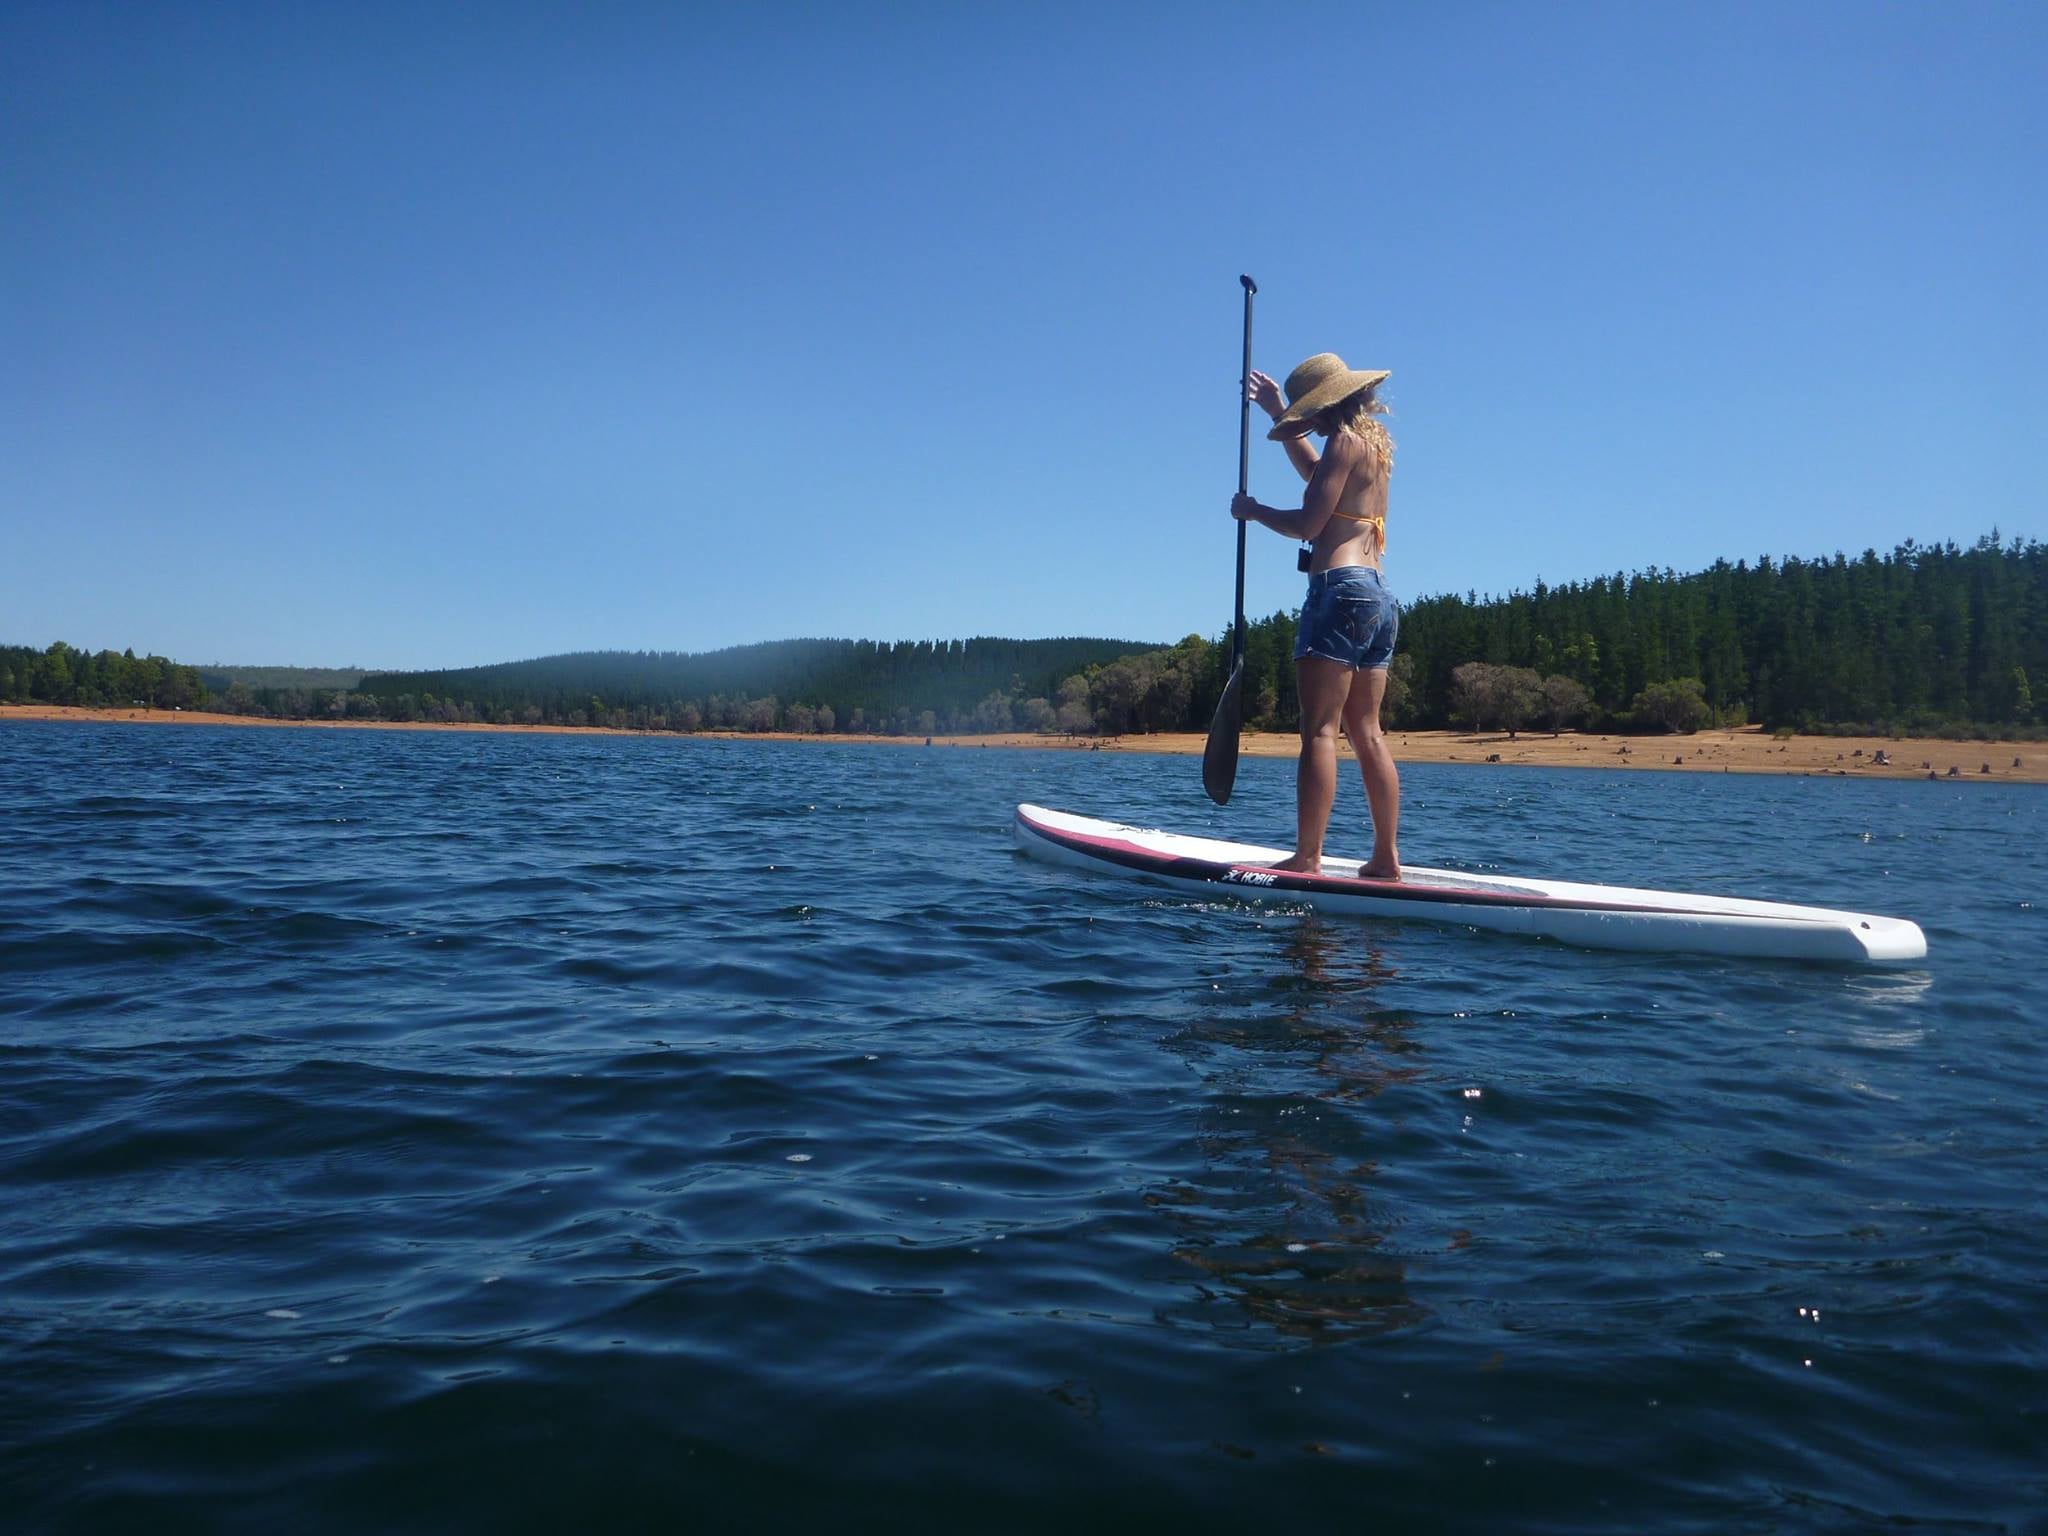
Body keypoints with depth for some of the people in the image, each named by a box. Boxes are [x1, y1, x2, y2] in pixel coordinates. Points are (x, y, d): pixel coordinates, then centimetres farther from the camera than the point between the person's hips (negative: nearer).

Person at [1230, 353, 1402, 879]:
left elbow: (1307, 523, -13)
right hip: (1379, 595, 9)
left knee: (1319, 731, -10)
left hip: (1340, 589, -9)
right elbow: (1317, 474, 39)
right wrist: (1278, 412, 37)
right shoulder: (1376, 439, 21)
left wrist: (1251, 509, 3)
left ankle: (1307, 859, -12)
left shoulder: (1346, 439, -6)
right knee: (1367, 733, 9)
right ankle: (1387, 859, 10)